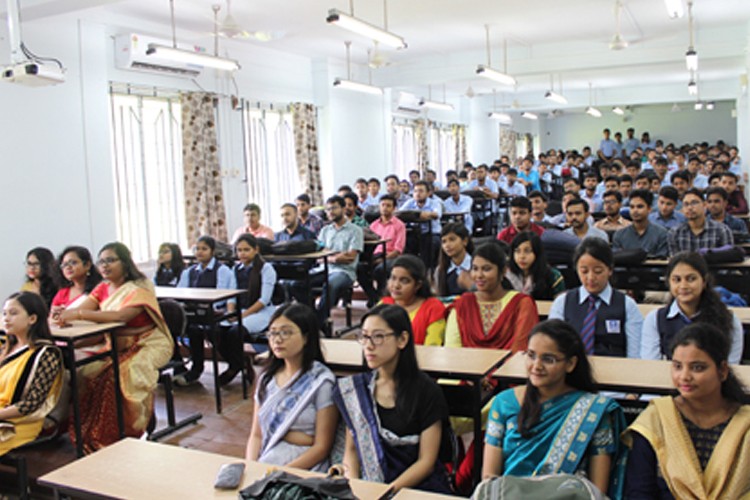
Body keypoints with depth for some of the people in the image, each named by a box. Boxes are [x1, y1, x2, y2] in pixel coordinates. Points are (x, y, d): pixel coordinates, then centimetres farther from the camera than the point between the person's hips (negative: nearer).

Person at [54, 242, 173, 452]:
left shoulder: (139, 288, -14)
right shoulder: (103, 288, 9)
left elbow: (121, 315, -31)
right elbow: (82, 310, -5)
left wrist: (79, 314, -37)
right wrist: (66, 315, -29)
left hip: (148, 345, -7)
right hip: (116, 346, 7)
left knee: (120, 374, -31)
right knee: (84, 371, -15)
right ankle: (90, 432, -3)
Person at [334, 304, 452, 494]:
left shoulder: (426, 391, -5)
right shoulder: (353, 388, 6)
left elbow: (426, 461, -5)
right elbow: (351, 449, 11)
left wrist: (389, 490, -16)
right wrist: (352, 483, -7)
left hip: (419, 487, -2)